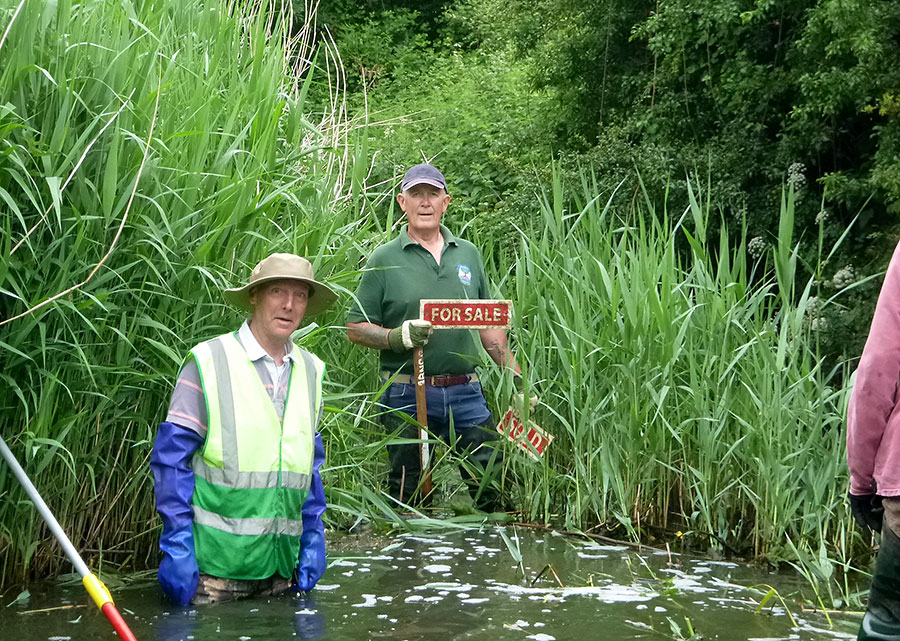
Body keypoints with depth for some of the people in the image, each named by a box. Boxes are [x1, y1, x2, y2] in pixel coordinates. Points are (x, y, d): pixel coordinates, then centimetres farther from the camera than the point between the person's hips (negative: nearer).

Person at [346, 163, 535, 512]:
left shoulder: (467, 254, 13)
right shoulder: (384, 259, 1)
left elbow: (489, 325, 18)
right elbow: (355, 327, 0)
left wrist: (516, 378, 13)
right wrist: (398, 336, -17)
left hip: (466, 392, 3)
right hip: (406, 396, -3)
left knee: (492, 482, 0)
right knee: (407, 493, 3)